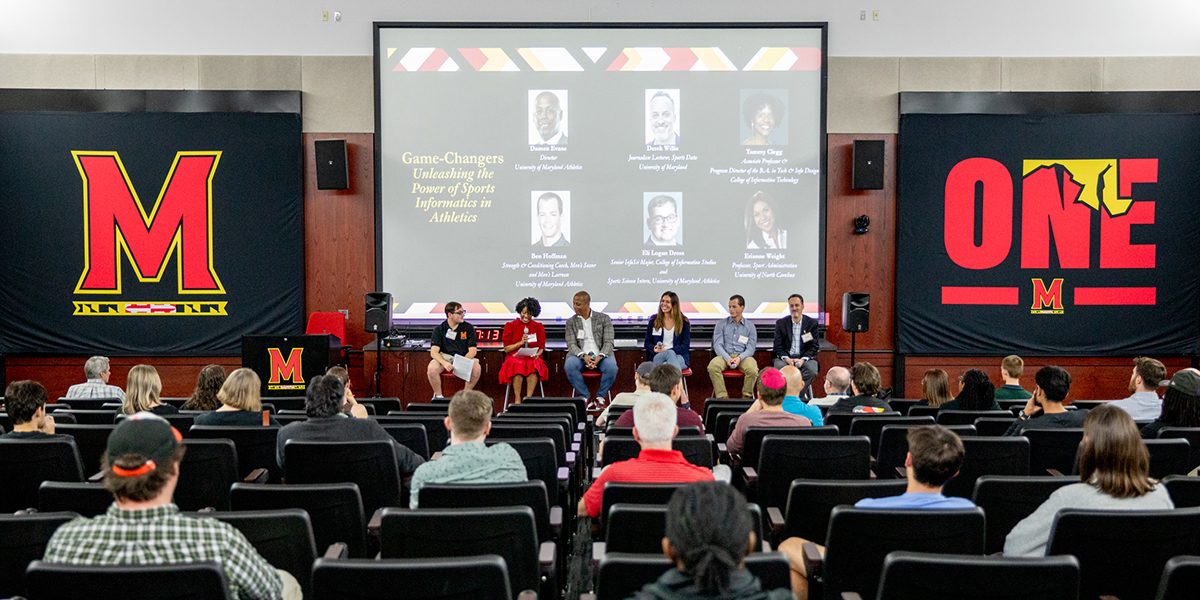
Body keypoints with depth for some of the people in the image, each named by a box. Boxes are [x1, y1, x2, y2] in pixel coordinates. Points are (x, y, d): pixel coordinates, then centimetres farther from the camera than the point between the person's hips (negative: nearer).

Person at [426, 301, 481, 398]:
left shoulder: (468, 328, 2)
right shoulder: (439, 329, -1)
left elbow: (472, 350, -2)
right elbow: (434, 351, -10)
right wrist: (444, 363, -31)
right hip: (444, 357, -1)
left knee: (476, 368, -31)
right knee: (432, 369, -32)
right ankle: (438, 395, -7)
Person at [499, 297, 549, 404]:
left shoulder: (538, 327, 13)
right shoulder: (511, 326, 8)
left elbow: (541, 347, 11)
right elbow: (506, 349, 5)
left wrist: (537, 354, -12)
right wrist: (521, 342, -9)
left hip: (533, 358, 1)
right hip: (515, 357, -1)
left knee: (534, 365, -36)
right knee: (518, 365, -37)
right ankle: (517, 400, -30)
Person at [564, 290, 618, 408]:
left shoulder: (604, 318, 8)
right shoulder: (571, 322, 12)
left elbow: (608, 342, 0)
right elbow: (571, 345, 1)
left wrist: (599, 357, -20)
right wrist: (584, 356, -21)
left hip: (600, 356, -1)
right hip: (581, 356, 1)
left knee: (611, 366, -34)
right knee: (569, 365, -33)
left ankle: (600, 397, -11)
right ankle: (586, 398, -19)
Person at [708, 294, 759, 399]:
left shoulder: (750, 326, 11)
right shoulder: (721, 324, 11)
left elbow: (750, 348, 3)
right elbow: (717, 345, 1)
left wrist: (739, 358, -19)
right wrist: (727, 358, -19)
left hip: (743, 356, 0)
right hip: (725, 356, 0)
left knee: (753, 370, -34)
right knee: (713, 366, -34)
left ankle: (746, 396, -8)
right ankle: (722, 396, -23)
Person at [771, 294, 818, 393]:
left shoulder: (812, 323, 7)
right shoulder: (781, 323, 8)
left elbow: (814, 346, 2)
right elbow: (777, 346, 3)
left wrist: (802, 359, -16)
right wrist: (787, 359, -17)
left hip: (805, 357, 0)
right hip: (785, 357, 0)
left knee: (811, 370, -33)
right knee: (778, 367, -33)